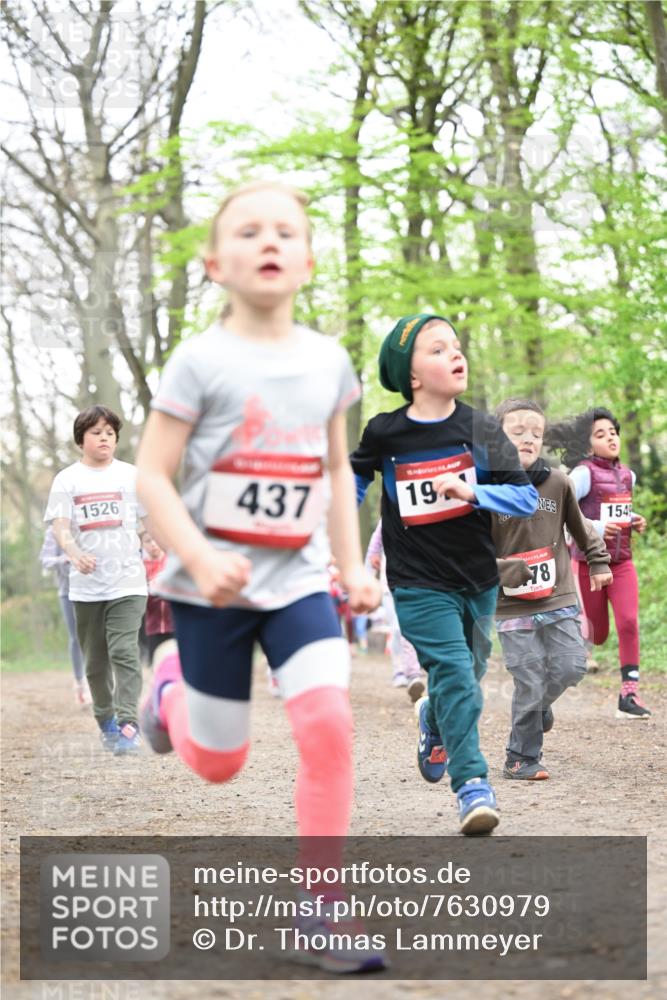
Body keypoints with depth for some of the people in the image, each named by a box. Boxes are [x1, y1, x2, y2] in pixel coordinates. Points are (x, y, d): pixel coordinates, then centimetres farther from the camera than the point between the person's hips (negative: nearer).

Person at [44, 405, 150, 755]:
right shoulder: (67, 480, 4)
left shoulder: (131, 476, 7)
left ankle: (128, 723, -19)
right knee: (95, 661, 10)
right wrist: (75, 554, -25)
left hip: (127, 582, -1)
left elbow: (146, 524, 12)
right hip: (86, 586, 1)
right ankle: (106, 721, 26)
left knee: (124, 653, -15)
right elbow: (60, 528, -5)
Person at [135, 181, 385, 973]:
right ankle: (170, 690, 46)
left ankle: (320, 913, -8)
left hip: (298, 580, 3)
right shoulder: (201, 361, -12)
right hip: (212, 587, -3)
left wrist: (351, 565, 9)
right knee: (218, 763, 9)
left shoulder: (328, 361, 3)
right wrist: (200, 561, -24)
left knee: (328, 721, -18)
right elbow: (152, 475, -12)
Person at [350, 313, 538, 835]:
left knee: (466, 676, 17)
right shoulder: (384, 433, -7)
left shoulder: (482, 430, -5)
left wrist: (469, 492, -21)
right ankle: (473, 785, -17)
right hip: (419, 582, -3)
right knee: (453, 673, -17)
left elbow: (527, 497, -8)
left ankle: (433, 723, 50)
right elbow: (354, 479, 13)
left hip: (478, 577, 3)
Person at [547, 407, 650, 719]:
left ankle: (629, 694, -10)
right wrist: (593, 528, -25)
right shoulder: (584, 473, -11)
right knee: (597, 635, 5)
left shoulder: (628, 475, 8)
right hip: (589, 561, -4)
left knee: (629, 622, -14)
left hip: (622, 561, 4)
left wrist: (636, 521, 6)